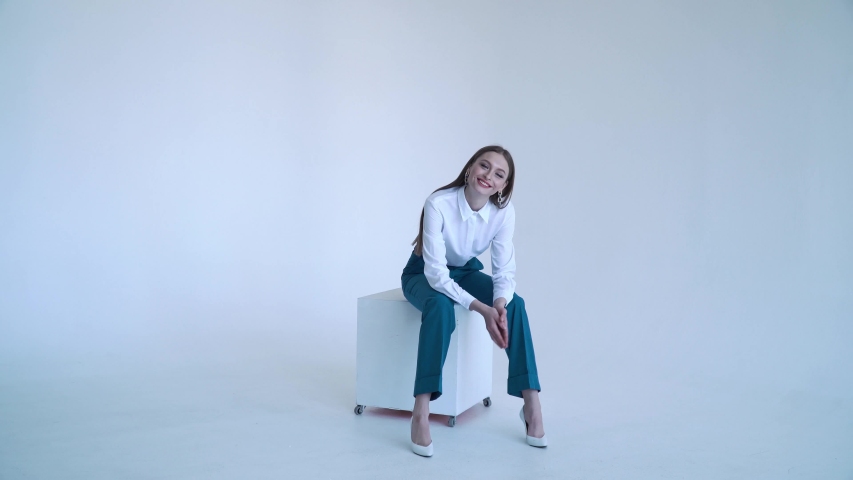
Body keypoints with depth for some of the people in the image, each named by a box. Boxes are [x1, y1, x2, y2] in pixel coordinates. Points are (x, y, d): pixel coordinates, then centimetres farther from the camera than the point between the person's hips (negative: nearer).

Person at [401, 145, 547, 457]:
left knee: (514, 304, -23)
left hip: (465, 272, 4)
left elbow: (505, 271, -17)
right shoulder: (439, 203, -31)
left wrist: (499, 304, -38)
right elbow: (437, 273, -33)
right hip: (425, 273, -3)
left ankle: (531, 403, -15)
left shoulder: (504, 211, -19)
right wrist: (482, 309, -42)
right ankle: (421, 413, -34)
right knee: (441, 307, -37)